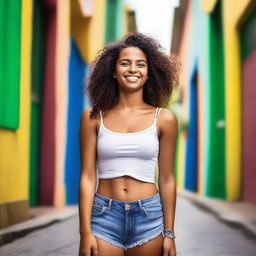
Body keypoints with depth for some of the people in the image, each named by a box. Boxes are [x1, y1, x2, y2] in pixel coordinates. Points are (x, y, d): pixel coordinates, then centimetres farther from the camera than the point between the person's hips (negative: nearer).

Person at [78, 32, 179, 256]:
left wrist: (169, 234, 4)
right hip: (104, 215, 0)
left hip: (148, 218, 1)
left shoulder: (164, 119, 1)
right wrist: (85, 232, -5)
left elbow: (166, 179, 4)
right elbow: (87, 176, 0)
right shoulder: (93, 117, 0)